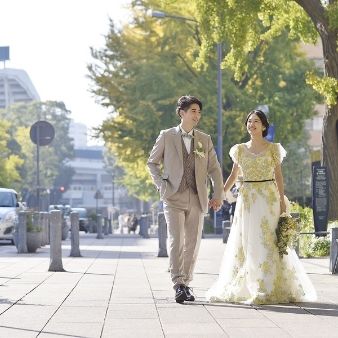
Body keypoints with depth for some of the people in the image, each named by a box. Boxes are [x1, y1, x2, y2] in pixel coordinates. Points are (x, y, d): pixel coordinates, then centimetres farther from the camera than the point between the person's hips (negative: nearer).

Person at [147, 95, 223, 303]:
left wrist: (218, 195, 5)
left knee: (193, 243, 4)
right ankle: (178, 285, -18)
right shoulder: (167, 136, 4)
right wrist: (162, 186, -2)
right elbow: (152, 163, 10)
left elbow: (214, 169, 13)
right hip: (174, 198, -3)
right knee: (177, 241, -14)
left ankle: (186, 284, 14)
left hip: (197, 200, 3)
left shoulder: (204, 140, 11)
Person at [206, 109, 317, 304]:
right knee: (245, 243, 3)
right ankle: (244, 287, 12)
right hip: (247, 200, 3)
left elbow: (278, 176, 2)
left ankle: (269, 289, -3)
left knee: (267, 242, -6)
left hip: (268, 199, -3)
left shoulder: (273, 149, 3)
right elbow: (233, 176, 13)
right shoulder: (240, 150, 10)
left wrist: (282, 201, -5)